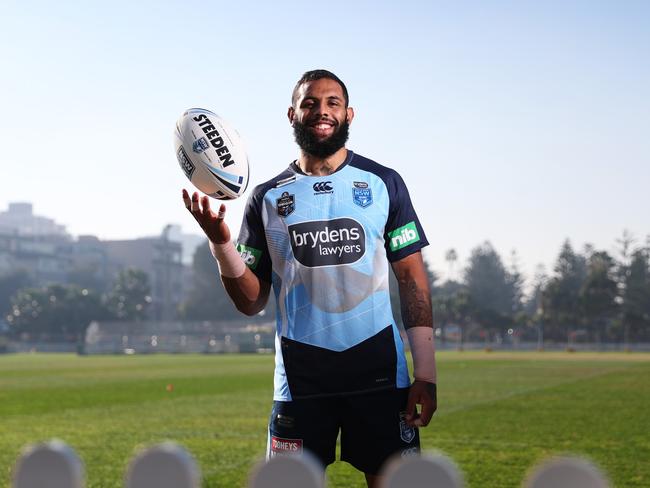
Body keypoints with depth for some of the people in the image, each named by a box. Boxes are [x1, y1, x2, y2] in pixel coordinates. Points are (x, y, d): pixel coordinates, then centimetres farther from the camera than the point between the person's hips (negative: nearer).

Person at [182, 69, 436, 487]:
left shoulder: (383, 183, 7)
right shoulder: (268, 198, 8)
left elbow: (412, 278, 4)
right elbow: (252, 303, 7)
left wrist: (426, 373, -3)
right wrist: (221, 243, -11)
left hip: (380, 371, -1)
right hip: (300, 375, 1)